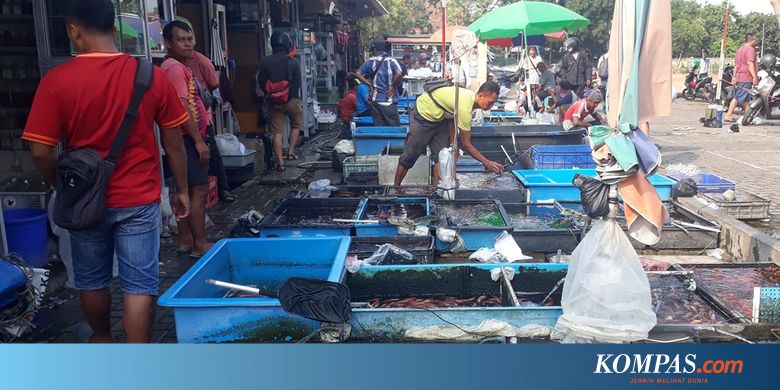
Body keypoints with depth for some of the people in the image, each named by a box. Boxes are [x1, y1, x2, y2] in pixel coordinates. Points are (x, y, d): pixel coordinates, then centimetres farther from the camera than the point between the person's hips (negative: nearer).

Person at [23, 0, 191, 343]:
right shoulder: (151, 76, -8)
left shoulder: (56, 81, -12)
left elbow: (40, 151, -10)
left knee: (91, 280, 22)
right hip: (139, 200, 0)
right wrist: (181, 190, 10)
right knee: (139, 285, 5)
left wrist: (63, 187, 9)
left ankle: (102, 339, 44)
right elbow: (173, 143, -2)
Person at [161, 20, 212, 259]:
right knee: (199, 190, -8)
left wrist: (198, 138, 21)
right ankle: (200, 244, -3)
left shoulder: (179, 67, 18)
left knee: (186, 190, 13)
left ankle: (186, 240, 20)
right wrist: (198, 141, -22)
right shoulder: (174, 67, -15)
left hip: (187, 138, 11)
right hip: (187, 138, -11)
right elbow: (182, 107, -22)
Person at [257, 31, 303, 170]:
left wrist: (269, 96, 14)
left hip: (275, 102, 2)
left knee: (277, 132, 4)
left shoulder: (265, 62, -1)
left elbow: (261, 83, 1)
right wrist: (295, 97, 4)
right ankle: (291, 152, 13)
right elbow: (298, 83, -9)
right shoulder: (293, 62, -7)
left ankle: (280, 162, 2)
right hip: (292, 100, -1)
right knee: (295, 125, 21)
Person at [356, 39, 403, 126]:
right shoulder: (391, 61, -6)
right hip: (388, 101, -4)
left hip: (375, 100, 4)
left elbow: (358, 74, 3)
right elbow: (399, 74, -22)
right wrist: (393, 85, -7)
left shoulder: (370, 61, 4)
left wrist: (369, 84, 6)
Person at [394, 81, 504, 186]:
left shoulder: (470, 96, -11)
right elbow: (466, 144, -28)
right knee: (410, 155, 1)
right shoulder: (465, 108, -37)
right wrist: (487, 163, -23)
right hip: (423, 115, -8)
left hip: (440, 117, 8)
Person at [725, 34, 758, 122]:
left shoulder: (740, 49, 21)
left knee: (746, 99, 11)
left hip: (739, 77, 9)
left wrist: (734, 77, 24)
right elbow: (750, 63, -18)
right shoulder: (750, 49, -8)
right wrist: (754, 76, -22)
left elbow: (736, 65, 22)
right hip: (747, 77, -9)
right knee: (738, 97, -10)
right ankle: (728, 115, -13)